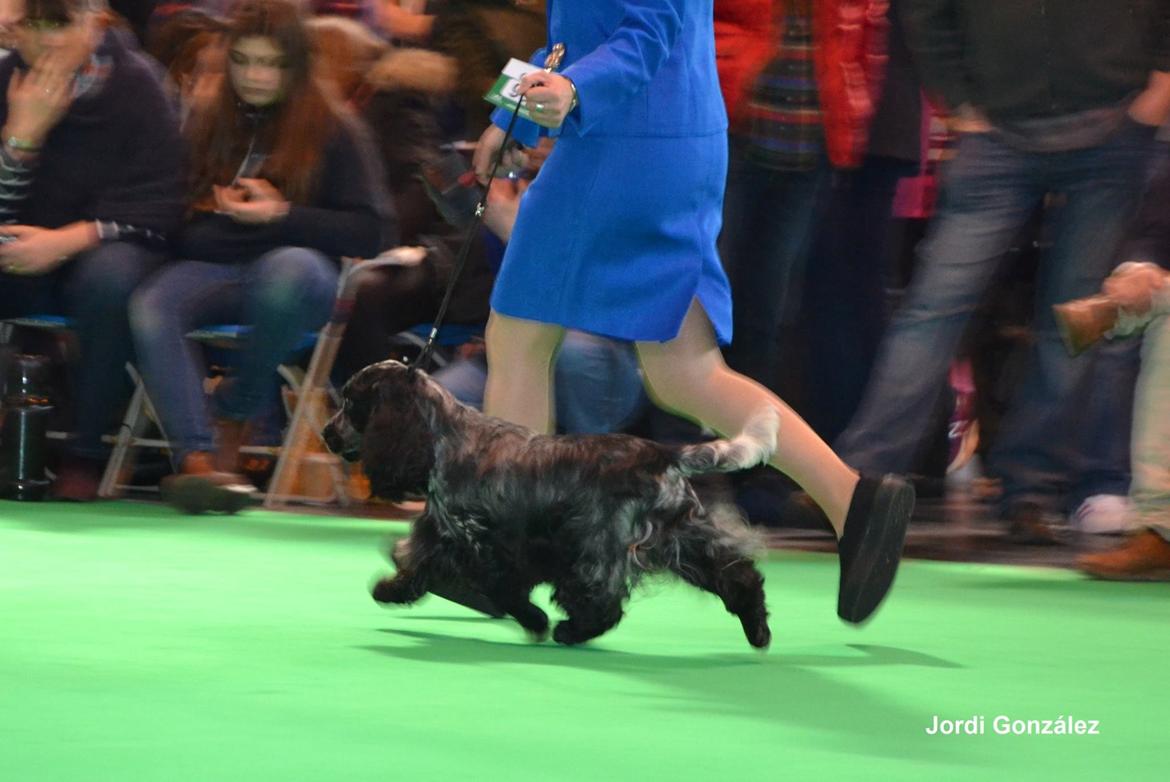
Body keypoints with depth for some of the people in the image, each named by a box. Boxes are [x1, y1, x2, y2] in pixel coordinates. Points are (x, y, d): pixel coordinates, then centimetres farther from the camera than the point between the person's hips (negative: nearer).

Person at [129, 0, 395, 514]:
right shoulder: (207, 126, 20)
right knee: (151, 309, -33)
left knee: (290, 269, -41)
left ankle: (235, 414, -17)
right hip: (213, 269, 3)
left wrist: (283, 214, -7)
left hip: (291, 262, -3)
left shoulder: (335, 132, 9)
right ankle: (196, 457, -45)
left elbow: (372, 234, 1)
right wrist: (215, 212, 2)